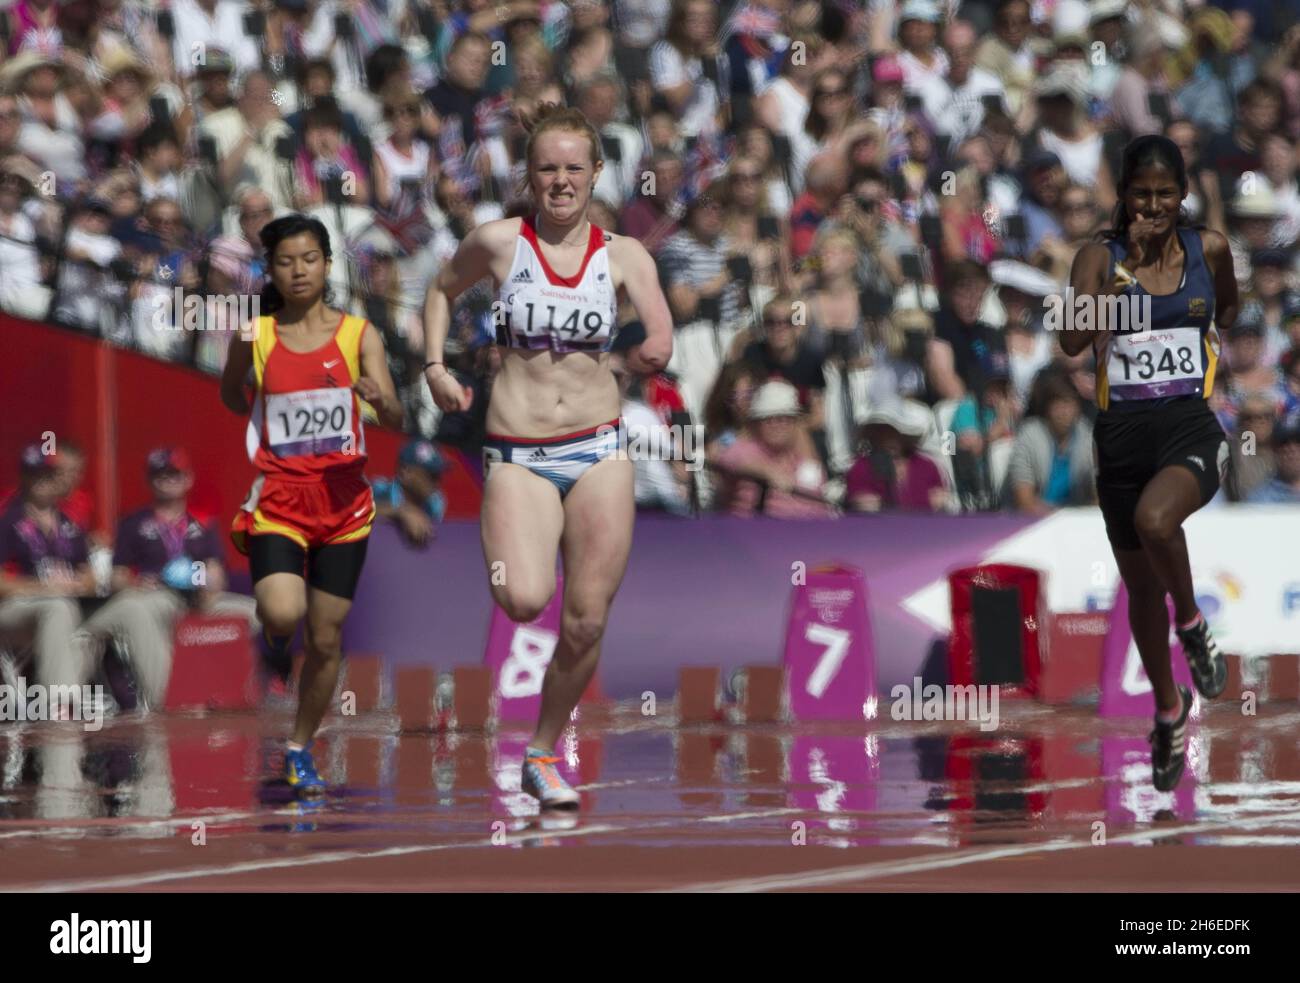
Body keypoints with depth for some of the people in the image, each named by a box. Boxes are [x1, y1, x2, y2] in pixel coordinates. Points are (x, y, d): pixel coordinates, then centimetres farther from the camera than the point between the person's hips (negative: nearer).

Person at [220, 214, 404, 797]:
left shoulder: (357, 334, 0)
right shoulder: (257, 336, 1)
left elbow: (395, 419, -9)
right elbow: (235, 404, 17)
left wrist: (379, 399, -27)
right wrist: (239, 353, 5)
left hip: (342, 499, 1)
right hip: (278, 498, -1)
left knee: (326, 639, 4)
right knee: (283, 613, -26)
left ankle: (300, 750, 24)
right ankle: (275, 635, 13)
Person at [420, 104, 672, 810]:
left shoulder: (623, 255, 2)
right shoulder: (499, 242, -1)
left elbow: (659, 346, -10)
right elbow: (442, 289, 18)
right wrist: (435, 366, 8)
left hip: (598, 451, 2)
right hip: (517, 455, -2)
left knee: (586, 624, 0)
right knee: (523, 602, -24)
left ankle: (543, 752, 19)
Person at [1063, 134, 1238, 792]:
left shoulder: (1208, 249, 3)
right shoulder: (1101, 257, -2)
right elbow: (1073, 341, -17)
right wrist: (1127, 266, -20)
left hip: (1191, 425, -2)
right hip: (1122, 432, 2)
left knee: (1154, 519, -36)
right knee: (1142, 588, 13)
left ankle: (1192, 624, -8)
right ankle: (1169, 710, 35)